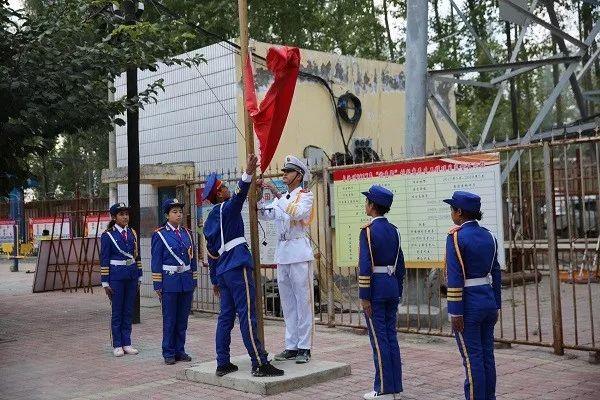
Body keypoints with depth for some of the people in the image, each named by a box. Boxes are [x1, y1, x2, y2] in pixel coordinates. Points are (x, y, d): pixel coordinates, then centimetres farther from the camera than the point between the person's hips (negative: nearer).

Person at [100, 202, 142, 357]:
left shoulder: (132, 233, 9)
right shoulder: (107, 235, -4)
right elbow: (104, 260, -5)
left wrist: (139, 277, 11)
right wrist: (105, 283, -7)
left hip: (132, 275, 4)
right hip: (116, 275, -4)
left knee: (129, 311, 8)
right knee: (117, 312, 3)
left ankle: (127, 344, 16)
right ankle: (117, 345, 11)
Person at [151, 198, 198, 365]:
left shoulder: (187, 233, 11)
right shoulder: (159, 235, -3)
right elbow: (156, 261, -4)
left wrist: (194, 281, 11)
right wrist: (157, 285, -6)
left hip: (186, 281, 5)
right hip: (170, 281, -4)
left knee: (183, 319, 9)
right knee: (169, 319, 1)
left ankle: (180, 350, 18)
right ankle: (169, 353, 10)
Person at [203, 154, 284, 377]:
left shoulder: (210, 220, 18)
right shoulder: (226, 209, -6)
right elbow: (239, 196, -30)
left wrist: (215, 280, 27)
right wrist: (248, 173, -44)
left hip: (223, 271, 9)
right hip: (237, 267, -9)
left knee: (226, 316, 11)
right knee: (247, 316, -10)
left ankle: (223, 363, 13)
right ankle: (259, 364, -10)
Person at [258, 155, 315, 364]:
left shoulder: (306, 195, -1)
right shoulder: (281, 198, 19)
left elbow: (297, 213, -20)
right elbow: (265, 214, 5)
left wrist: (277, 194, -21)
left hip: (299, 252, -7)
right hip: (282, 252, 7)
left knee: (303, 301, -4)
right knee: (287, 303, 9)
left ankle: (304, 348, 0)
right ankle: (291, 346, 15)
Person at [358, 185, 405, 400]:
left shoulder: (368, 230, -12)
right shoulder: (393, 230, 10)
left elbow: (365, 266, -17)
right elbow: (400, 265, 13)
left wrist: (364, 296, -14)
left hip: (375, 288, -7)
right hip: (392, 287, 7)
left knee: (379, 339, -2)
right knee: (391, 337, 11)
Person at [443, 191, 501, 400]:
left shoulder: (456, 236, -14)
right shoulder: (488, 235, 7)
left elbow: (455, 278, -17)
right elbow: (495, 273, 12)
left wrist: (456, 312, -14)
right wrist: (495, 306, 18)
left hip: (468, 304, -7)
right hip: (488, 301, 7)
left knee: (473, 359, 0)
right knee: (487, 356, 13)